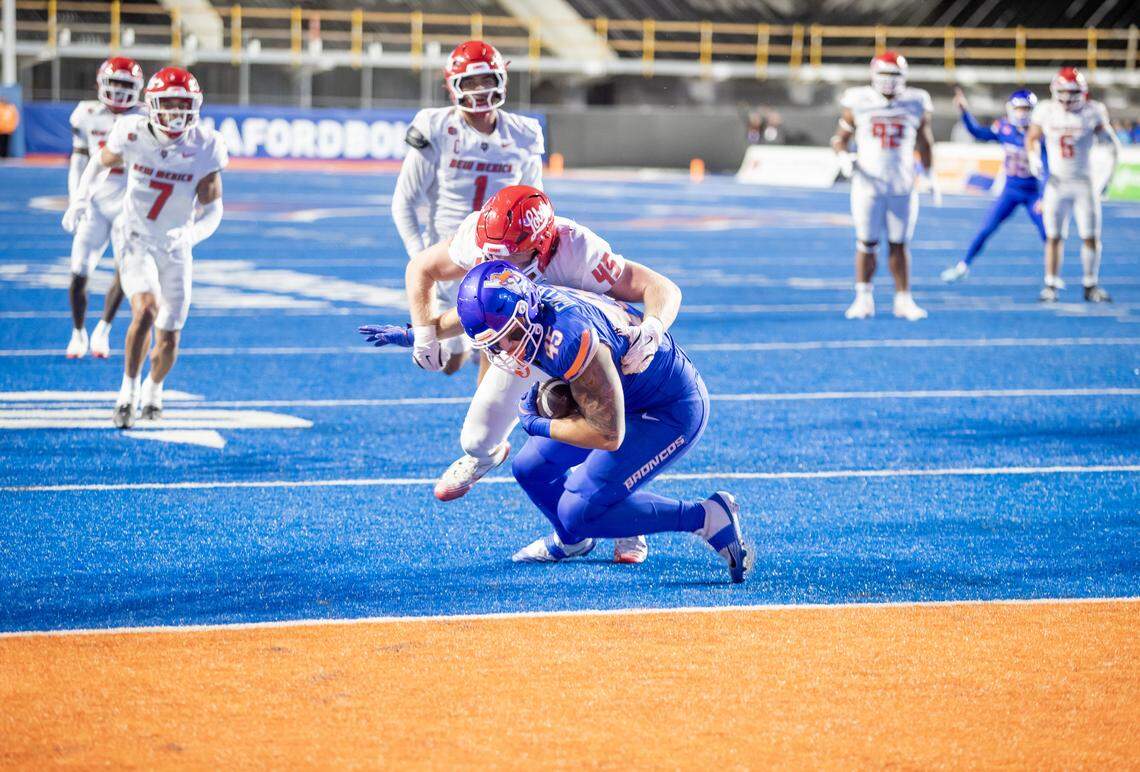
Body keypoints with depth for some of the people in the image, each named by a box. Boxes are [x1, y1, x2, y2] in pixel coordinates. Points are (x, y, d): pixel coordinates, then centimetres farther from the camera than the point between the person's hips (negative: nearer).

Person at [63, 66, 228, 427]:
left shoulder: (204, 148, -14)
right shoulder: (132, 134, -14)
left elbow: (212, 210, -11)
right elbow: (101, 162, 9)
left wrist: (191, 234, -30)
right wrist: (82, 197, -4)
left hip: (175, 247, 2)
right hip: (134, 238, -2)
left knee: (169, 339, 5)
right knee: (145, 309, -28)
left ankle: (153, 389, 37)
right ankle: (128, 391, -12)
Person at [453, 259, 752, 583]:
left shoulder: (570, 339, -37)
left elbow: (609, 435, -27)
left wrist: (537, 425, -17)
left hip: (674, 411, -9)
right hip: (622, 395, 9)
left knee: (579, 513, -15)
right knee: (531, 469, 13)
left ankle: (708, 517, -9)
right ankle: (571, 540, 43)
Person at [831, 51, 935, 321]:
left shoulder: (916, 104, 1)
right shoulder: (859, 103, -4)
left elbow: (924, 142, 15)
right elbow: (840, 138, 5)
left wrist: (931, 176, 11)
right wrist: (843, 157, -15)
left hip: (903, 185, 1)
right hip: (868, 184, -1)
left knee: (899, 245, 4)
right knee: (867, 243, 0)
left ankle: (903, 300, 10)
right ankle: (863, 299, 8)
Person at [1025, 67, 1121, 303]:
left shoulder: (1093, 113, -8)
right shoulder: (1046, 111, -3)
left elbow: (1113, 143, 1)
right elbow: (1032, 138, 14)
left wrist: (1110, 174, -8)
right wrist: (1034, 157, -5)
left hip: (1085, 183, -1)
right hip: (1057, 183, 1)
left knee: (1091, 237, -2)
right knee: (1054, 237, 2)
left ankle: (1091, 285, 11)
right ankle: (1052, 285, 12)